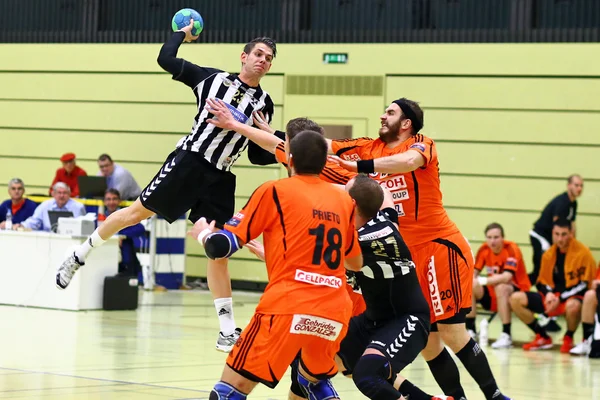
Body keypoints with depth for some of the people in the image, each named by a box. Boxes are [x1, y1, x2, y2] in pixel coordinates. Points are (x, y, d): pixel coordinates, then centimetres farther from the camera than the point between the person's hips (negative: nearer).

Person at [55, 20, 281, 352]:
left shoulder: (264, 104, 10)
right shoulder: (213, 78, 1)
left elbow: (257, 155, 15)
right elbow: (166, 59, 0)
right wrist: (182, 33, 14)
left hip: (219, 178, 3)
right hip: (188, 161, -3)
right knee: (138, 211, -4)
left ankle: (228, 332, 1)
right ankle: (79, 256, 18)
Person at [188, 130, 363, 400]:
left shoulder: (274, 192, 3)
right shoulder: (344, 200, 14)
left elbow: (222, 248, 2)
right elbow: (356, 263, 28)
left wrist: (203, 234, 24)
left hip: (287, 307, -5)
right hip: (335, 312, 5)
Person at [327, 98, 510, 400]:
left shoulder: (422, 145, -8)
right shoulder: (370, 148, 9)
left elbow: (408, 161, -32)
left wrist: (360, 166, -38)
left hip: (441, 247, -7)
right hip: (408, 256, 7)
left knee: (451, 331, -12)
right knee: (426, 341, 5)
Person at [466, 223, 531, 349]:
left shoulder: (511, 249, -21)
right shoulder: (484, 249, -5)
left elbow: (506, 277, -33)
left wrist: (482, 281, -37)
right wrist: (472, 281, -27)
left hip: (517, 291, -6)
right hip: (493, 292, 6)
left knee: (501, 287, -37)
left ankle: (506, 335, -32)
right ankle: (471, 331, -5)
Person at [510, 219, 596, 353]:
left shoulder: (582, 252, -12)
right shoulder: (549, 254, 4)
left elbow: (584, 285, -13)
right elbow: (542, 282, 11)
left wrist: (560, 299, -19)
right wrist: (548, 293, -13)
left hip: (574, 297, -5)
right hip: (552, 297, 6)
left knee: (573, 306, -43)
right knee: (516, 299, -10)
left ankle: (568, 338, -8)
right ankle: (543, 337, 1)